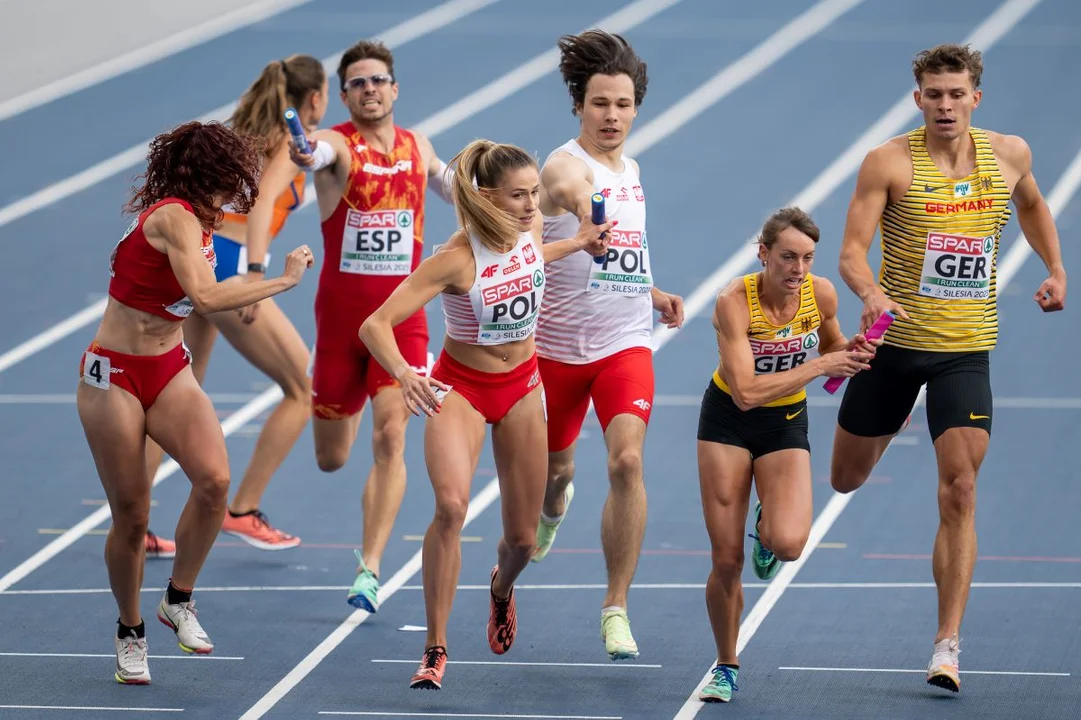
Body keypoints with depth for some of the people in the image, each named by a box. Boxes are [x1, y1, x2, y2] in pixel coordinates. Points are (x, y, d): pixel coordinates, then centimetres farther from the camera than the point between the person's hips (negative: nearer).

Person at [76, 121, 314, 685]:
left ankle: (179, 600, -1)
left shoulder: (197, 221, 7)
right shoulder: (175, 218, -21)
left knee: (214, 478, -18)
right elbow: (205, 296, -34)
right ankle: (129, 631, 20)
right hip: (115, 377, -7)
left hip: (169, 370, 7)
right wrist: (283, 280, -27)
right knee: (131, 515, -1)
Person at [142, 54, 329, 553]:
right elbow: (262, 203, -19)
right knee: (304, 390, 4)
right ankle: (242, 512, 4)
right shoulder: (295, 143, -2)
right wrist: (255, 275, -29)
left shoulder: (245, 133, 20)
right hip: (228, 267, -8)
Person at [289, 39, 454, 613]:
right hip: (339, 314, -1)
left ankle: (369, 568, -16)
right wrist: (307, 155, -60)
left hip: (401, 316, 1)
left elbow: (449, 186, 30)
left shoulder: (418, 146, 6)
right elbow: (318, 153, -36)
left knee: (390, 438, -17)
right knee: (330, 459, 10)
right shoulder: (337, 143, -8)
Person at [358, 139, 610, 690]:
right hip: (460, 388, -5)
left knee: (522, 538, 9)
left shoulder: (531, 230, -13)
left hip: (521, 386, 5)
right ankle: (435, 648, -20)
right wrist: (403, 374, -49)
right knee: (452, 504, -31)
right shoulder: (456, 259, -29)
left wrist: (577, 244, 11)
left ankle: (502, 586, 49)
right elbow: (375, 325, -33)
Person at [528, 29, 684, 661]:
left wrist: (652, 293, 10)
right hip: (558, 344, -3)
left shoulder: (632, 171, 8)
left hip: (626, 343, 3)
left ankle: (616, 609, -13)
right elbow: (568, 188, -43)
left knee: (627, 460, -19)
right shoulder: (567, 165, -14)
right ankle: (551, 512, 57)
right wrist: (578, 202, -66)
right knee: (555, 467, 16)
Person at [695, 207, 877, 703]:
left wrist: (850, 353, -15)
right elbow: (745, 392, -32)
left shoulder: (820, 294, -14)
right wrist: (818, 367, -31)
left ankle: (766, 527, 16)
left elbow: (830, 349, 9)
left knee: (787, 545, -23)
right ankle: (726, 666, 21)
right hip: (728, 420, -2)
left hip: (786, 425, 2)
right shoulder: (734, 303, -25)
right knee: (726, 560, -2)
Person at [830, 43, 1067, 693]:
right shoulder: (890, 162, -10)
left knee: (960, 492, -13)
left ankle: (948, 645, -10)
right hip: (894, 342, 0)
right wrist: (871, 293, -34)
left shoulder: (1009, 154, 0)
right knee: (847, 480, 15)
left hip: (967, 349, 1)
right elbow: (853, 250, -14)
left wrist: (1056, 268, 11)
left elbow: (1032, 204, 24)